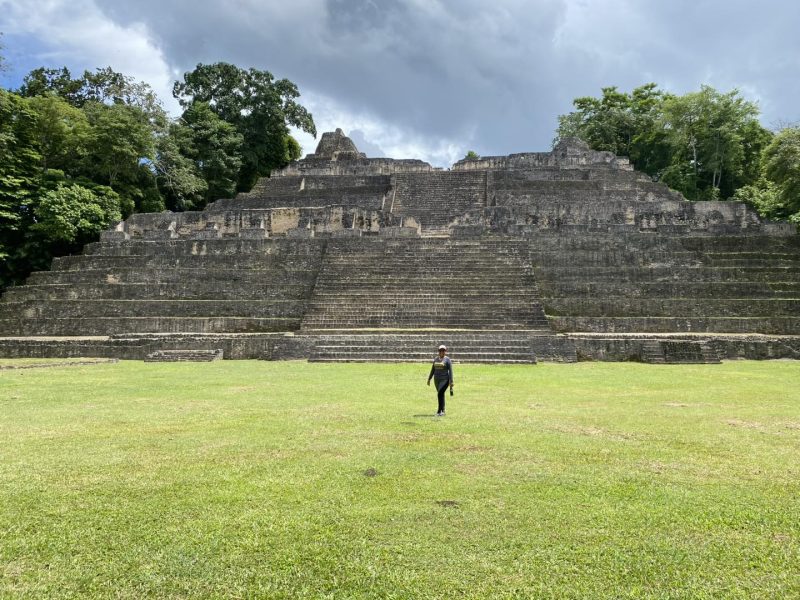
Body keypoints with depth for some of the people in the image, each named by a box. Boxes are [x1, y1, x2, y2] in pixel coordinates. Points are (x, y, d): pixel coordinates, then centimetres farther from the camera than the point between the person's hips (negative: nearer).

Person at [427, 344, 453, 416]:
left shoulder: (447, 359, -5)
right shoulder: (436, 359, 11)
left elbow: (450, 371, -8)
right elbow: (432, 370, 18)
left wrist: (451, 381, -14)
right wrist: (429, 379, 17)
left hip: (444, 380, -6)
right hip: (436, 380, 6)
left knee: (440, 394, -16)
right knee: (440, 395, 12)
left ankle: (440, 411, -13)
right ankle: (442, 411, 21)